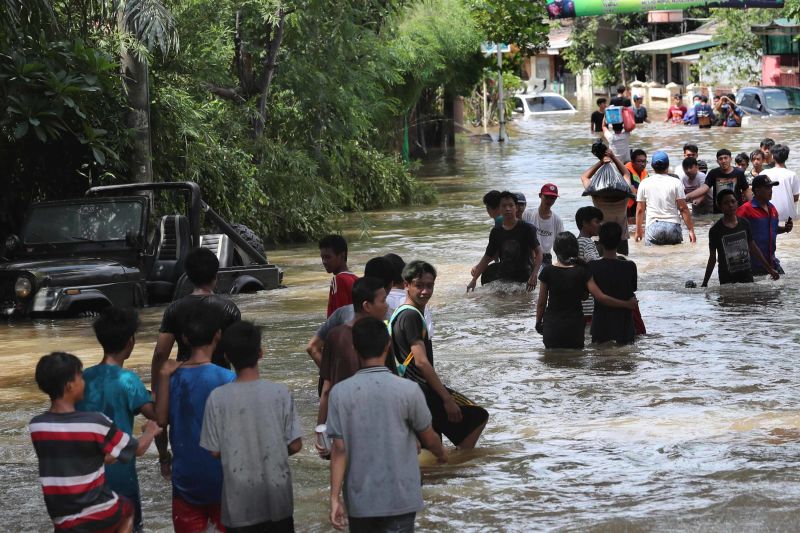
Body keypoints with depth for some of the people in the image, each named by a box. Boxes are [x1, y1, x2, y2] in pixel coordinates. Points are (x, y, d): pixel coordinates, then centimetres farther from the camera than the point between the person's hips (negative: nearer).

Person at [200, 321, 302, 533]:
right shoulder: (280, 393, -11)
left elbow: (214, 451, -5)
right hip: (277, 497, 1)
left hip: (239, 502, 0)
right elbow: (295, 445, -7)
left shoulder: (217, 398, -11)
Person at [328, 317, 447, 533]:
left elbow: (339, 450, -9)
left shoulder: (340, 393, -8)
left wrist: (335, 498, -4)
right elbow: (429, 438, 2)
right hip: (400, 499, -2)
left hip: (359, 500, 2)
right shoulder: (408, 390, -11)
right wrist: (442, 454, 24)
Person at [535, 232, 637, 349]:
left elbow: (541, 303, 1)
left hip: (552, 326, 0)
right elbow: (600, 297, -9)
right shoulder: (582, 272, -6)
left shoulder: (548, 271, -5)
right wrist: (627, 304, -1)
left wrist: (538, 322, 17)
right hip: (574, 326, 0)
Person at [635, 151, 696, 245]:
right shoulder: (675, 183, 1)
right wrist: (691, 230, 4)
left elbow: (640, 210, 8)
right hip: (673, 226, 0)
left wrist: (638, 231, 19)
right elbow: (683, 208, -1)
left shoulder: (645, 184, 4)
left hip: (653, 226, 0)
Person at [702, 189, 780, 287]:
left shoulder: (744, 223, 4)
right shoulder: (715, 230, -7)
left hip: (746, 275, 3)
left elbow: (753, 248, 13)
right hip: (727, 278, -3)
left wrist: (769, 268, 15)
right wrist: (705, 283, -3)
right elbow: (712, 258, -2)